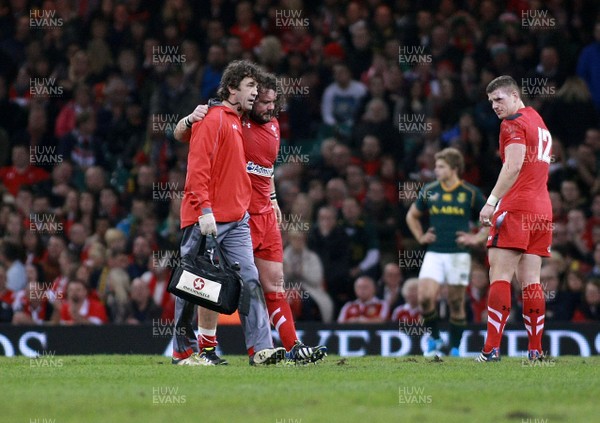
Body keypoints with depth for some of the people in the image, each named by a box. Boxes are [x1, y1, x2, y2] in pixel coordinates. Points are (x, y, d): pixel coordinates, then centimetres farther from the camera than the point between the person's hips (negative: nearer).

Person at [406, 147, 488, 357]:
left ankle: (454, 349, 14)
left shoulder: (470, 193, 0)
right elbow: (412, 215, 23)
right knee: (425, 297, -15)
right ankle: (434, 340, 5)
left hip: (459, 255, -2)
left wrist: (477, 238, -3)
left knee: (456, 303, 2)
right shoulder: (429, 191, 7)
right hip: (434, 253, 2)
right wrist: (420, 237, 10)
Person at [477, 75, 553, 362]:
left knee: (500, 276, -11)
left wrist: (491, 201, -19)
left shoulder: (514, 123, -4)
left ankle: (491, 350, -17)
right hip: (542, 209, 8)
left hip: (516, 209, -8)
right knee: (530, 280, 6)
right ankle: (536, 351, 1)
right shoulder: (540, 123, 22)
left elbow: (514, 166, -16)